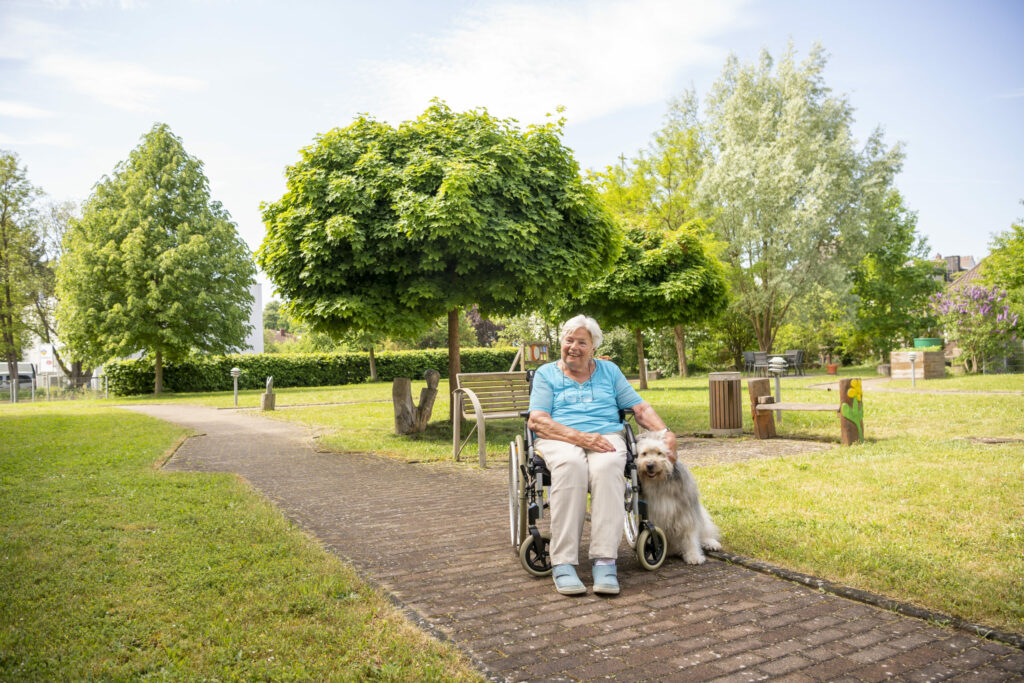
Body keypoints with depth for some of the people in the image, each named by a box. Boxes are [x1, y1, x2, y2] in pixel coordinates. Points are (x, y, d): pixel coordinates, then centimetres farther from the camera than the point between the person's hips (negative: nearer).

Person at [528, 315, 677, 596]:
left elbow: (640, 408, 17)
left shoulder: (609, 370, 22)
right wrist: (580, 437, -15)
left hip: (607, 436, 2)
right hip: (559, 439, -1)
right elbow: (537, 420, -1)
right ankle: (563, 563, -39)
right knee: (571, 464, -39)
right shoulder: (546, 373, 13)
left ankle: (604, 562, -40)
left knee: (606, 466, -37)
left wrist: (667, 433, -2)